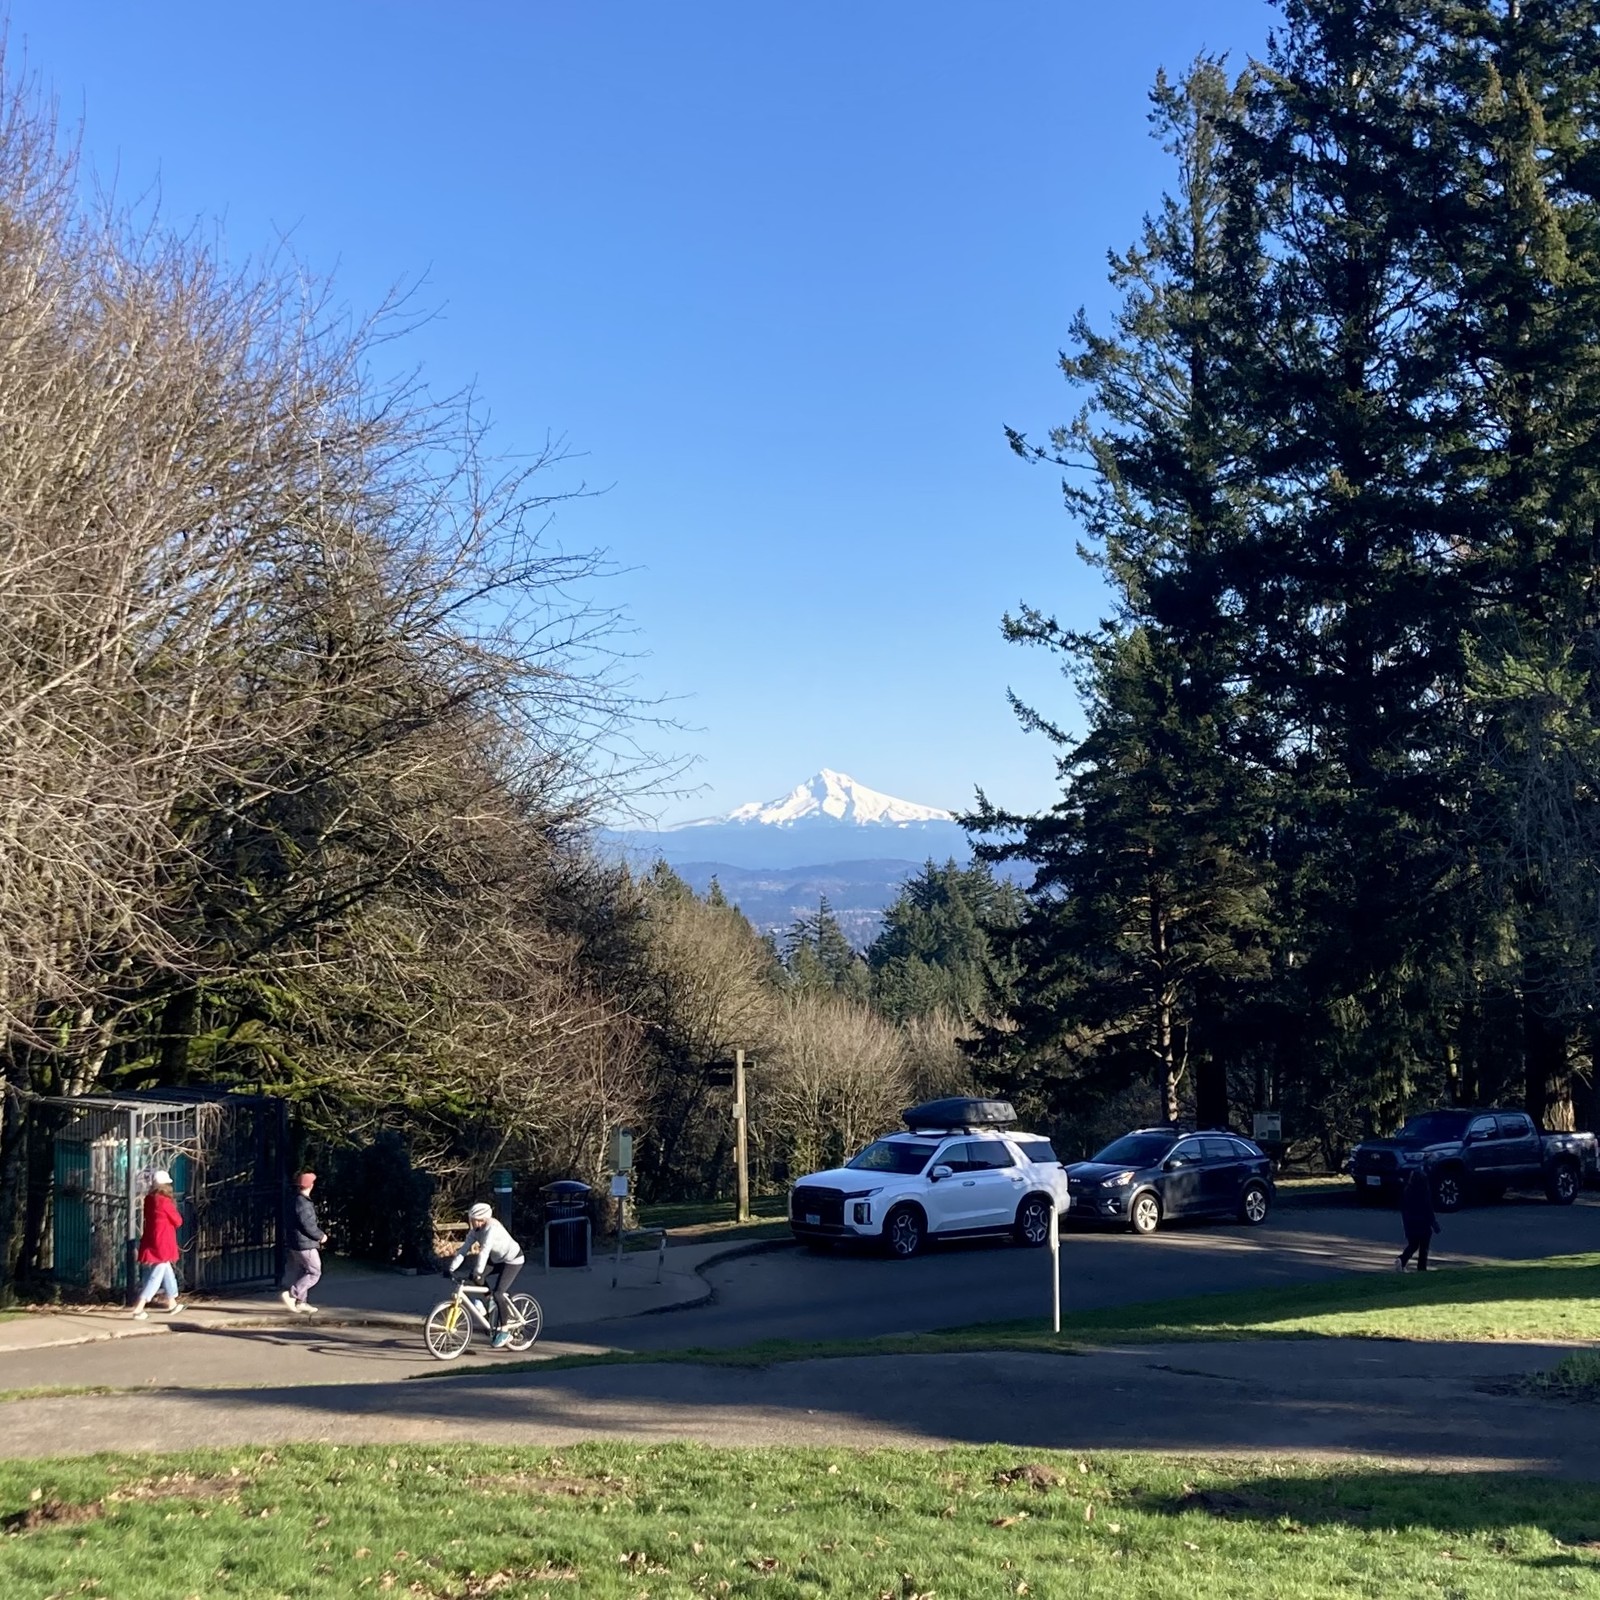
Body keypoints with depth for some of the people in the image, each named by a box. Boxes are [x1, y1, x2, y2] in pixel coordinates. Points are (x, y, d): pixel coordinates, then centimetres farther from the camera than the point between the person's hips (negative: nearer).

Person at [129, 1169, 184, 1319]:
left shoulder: (149, 1199, 4)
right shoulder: (165, 1201, -16)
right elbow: (178, 1222, -7)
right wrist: (175, 1210, 11)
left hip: (151, 1242, 8)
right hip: (162, 1244, -8)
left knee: (167, 1271, 21)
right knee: (156, 1276, -5)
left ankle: (172, 1303, 33)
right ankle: (138, 1309, -12)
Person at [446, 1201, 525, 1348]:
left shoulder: (492, 1228, -31)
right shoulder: (476, 1230, -8)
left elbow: (484, 1251, -37)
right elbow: (464, 1249, -10)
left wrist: (478, 1272, -41)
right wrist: (451, 1268, -16)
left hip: (512, 1260, -8)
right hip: (497, 1259, 8)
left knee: (498, 1293, -17)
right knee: (475, 1276, -12)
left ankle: (505, 1331, -6)